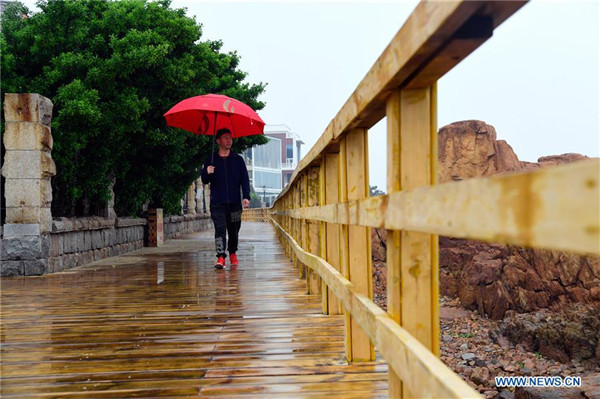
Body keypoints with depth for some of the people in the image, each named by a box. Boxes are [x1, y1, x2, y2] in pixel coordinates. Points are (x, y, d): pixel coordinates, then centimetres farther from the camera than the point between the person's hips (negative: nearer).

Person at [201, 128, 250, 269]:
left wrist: (246, 196, -5)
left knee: (234, 230, 7)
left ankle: (232, 254, 26)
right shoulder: (211, 160, 9)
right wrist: (208, 173, -15)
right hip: (217, 202, -1)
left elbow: (245, 179, 8)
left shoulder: (238, 160, 10)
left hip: (234, 202, 1)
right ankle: (221, 257, -15)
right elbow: (204, 181, 8)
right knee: (220, 228, -12)